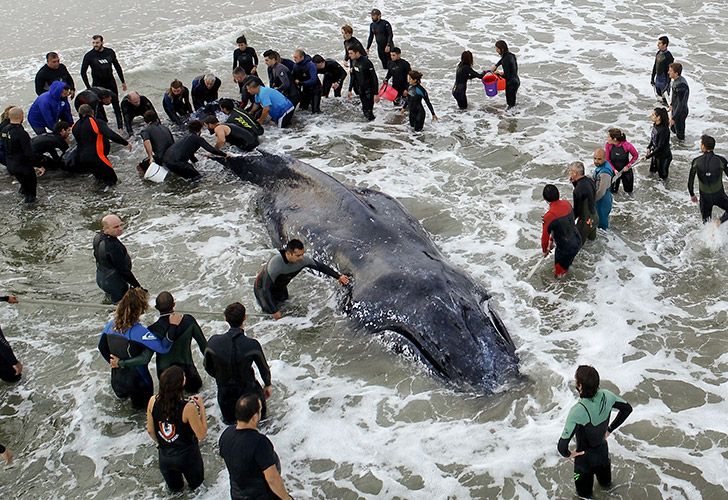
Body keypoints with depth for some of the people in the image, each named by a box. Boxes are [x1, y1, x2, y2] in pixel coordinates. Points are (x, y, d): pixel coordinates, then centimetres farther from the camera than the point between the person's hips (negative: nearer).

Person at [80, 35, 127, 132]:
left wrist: (123, 82, 13)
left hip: (111, 82, 3)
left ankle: (120, 127, 14)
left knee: (116, 105, 6)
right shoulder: (89, 55, -9)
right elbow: (83, 72, -4)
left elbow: (117, 67, 12)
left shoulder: (110, 52, -1)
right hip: (98, 85, -2)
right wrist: (88, 88, -9)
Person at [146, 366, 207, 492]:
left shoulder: (153, 401, -19)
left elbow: (150, 430, -4)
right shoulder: (188, 408, -32)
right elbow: (201, 435, -19)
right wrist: (201, 407, -14)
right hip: (187, 456, -3)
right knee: (195, 482, 28)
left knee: (174, 487, 30)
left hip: (164, 456, 3)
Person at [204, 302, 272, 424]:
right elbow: (263, 368, -8)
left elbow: (208, 368, -3)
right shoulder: (252, 345, -25)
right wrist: (268, 384, 13)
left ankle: (230, 416, 21)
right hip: (247, 390, -2)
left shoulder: (214, 342, -19)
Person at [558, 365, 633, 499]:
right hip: (603, 447, 6)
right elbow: (627, 408, -5)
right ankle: (606, 483, 69)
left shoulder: (577, 412, -44)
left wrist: (567, 454, -20)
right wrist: (610, 428, 4)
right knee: (603, 467, 39)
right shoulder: (606, 396, -27)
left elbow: (562, 445, -44)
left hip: (585, 455, -5)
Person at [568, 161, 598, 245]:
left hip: (586, 221, -9)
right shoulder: (589, 180, -7)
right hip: (595, 217, 9)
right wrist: (574, 182, -1)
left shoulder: (578, 190, -33)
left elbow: (577, 209, -23)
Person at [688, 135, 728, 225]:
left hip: (704, 196, 2)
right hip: (719, 195, -2)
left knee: (706, 221, 22)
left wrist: (692, 195, 13)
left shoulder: (696, 162, -11)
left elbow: (690, 182, -4)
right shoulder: (721, 160, -15)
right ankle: (719, 222, -2)